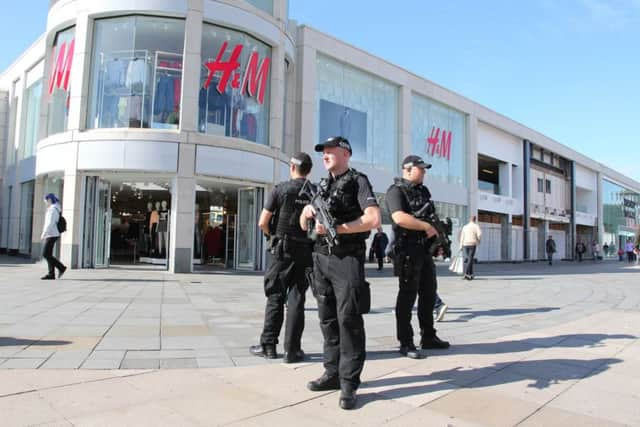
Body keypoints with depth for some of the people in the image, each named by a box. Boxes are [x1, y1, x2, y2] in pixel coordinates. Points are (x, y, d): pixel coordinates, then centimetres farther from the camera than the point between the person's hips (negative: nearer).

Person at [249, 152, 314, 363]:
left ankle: (268, 345, 14)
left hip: (283, 250, -2)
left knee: (275, 297, 8)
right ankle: (292, 350, 7)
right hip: (307, 250, 2)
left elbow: (263, 222, -6)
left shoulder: (281, 189, -4)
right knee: (296, 299, 5)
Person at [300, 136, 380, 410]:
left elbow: (374, 219, -17)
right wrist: (307, 213, -2)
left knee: (349, 319, -6)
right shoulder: (323, 186, 18)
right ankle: (333, 374, 21)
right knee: (327, 319, 10)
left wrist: (335, 228, -16)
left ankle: (349, 383, 1)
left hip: (347, 258, -7)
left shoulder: (358, 182, -2)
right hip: (321, 257, 7)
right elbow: (304, 225, 21)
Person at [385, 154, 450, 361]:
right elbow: (399, 218, -26)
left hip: (425, 250, 9)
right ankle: (406, 343, 7)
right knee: (407, 297, -2)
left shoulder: (424, 191, 16)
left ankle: (428, 337, 27)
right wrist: (427, 226, -18)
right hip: (408, 251, -9)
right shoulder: (396, 191, -10)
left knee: (429, 294, 14)